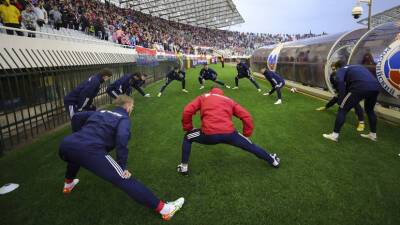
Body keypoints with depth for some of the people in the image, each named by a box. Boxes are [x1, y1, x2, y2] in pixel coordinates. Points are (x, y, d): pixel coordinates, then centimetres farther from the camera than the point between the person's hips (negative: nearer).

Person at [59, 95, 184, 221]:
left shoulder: (101, 112, 30)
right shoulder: (124, 118, 10)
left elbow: (76, 117, 30)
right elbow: (122, 138, -10)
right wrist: (123, 166, -6)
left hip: (66, 145, 7)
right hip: (90, 151, -7)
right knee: (124, 180, -7)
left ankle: (68, 184, 64)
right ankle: (163, 208, -7)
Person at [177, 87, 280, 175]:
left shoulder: (203, 97, 22)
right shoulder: (229, 100, 26)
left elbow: (187, 111, 8)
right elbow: (246, 116, 17)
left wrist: (188, 128, 21)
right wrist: (247, 135, 27)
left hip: (209, 134, -2)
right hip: (229, 134, 2)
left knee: (187, 137, 27)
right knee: (250, 146, 27)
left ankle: (184, 167, 26)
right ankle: (273, 160, 43)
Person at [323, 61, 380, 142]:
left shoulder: (341, 70, 17)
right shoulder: (357, 67, 40)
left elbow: (340, 81, -6)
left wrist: (341, 99, -4)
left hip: (361, 87, -7)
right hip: (376, 87, 7)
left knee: (343, 109, 8)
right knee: (369, 110, 31)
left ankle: (334, 135, 9)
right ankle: (373, 134, 40)